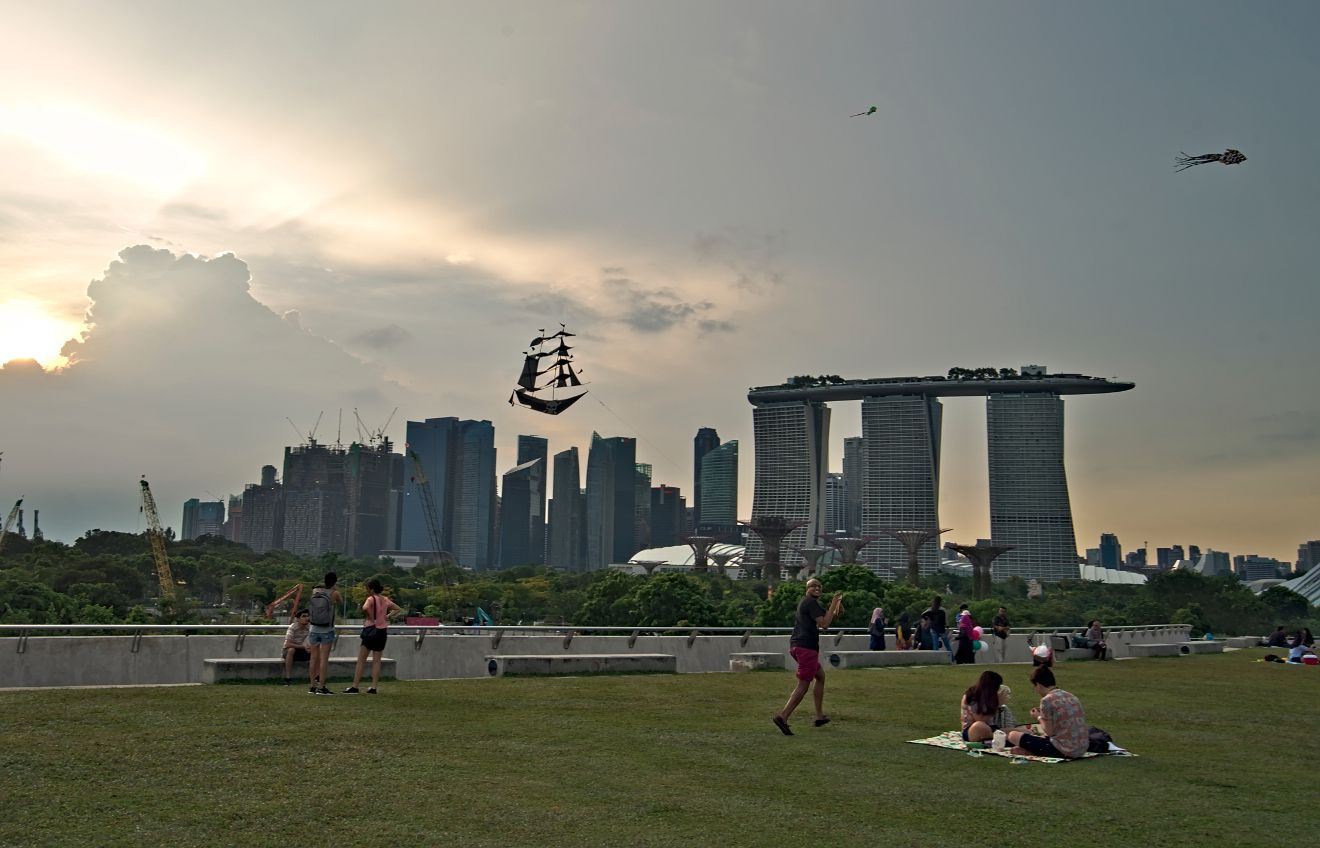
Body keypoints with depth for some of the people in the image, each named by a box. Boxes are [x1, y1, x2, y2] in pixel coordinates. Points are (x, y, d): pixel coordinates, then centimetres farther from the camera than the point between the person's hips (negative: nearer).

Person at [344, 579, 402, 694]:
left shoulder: (371, 599, -11)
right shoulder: (385, 600, 8)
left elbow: (365, 608, -33)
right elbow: (399, 609, 16)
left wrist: (370, 617, -17)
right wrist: (388, 616, 7)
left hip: (371, 629, -6)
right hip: (382, 631, 6)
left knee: (361, 660, 2)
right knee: (376, 660, 8)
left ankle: (355, 687, 2)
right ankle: (373, 687, 5)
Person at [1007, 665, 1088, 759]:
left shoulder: (1047, 700, -11)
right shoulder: (1071, 696, 12)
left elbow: (1049, 732, -10)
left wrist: (1039, 717, 7)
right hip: (1082, 750, 7)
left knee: (1013, 735, -1)